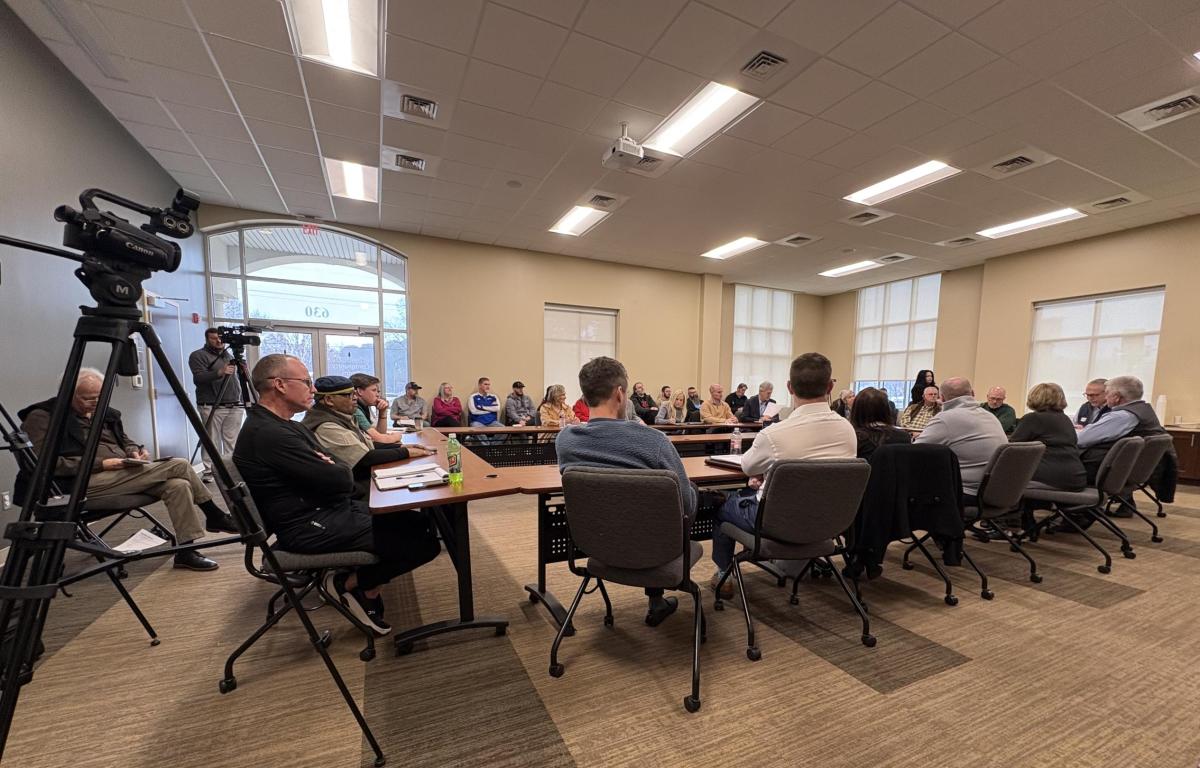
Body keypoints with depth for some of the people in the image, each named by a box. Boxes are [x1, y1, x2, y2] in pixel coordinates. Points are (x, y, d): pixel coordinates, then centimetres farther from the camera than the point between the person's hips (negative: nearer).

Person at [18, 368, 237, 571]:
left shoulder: (105, 413, 19)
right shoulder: (42, 417, -1)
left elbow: (125, 441, 27)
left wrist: (134, 452, 2)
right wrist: (100, 464, -18)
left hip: (124, 474, 7)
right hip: (85, 483, -7)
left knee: (177, 485, -23)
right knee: (179, 466, -23)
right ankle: (215, 517, -12)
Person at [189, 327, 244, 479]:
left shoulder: (228, 355, 20)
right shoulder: (198, 356, 1)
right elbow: (198, 378, -13)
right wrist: (219, 372, -28)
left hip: (234, 406, 5)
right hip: (212, 407, -5)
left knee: (232, 441, 4)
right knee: (212, 441, -4)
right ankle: (209, 470, 3)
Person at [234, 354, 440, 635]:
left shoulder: (281, 425, 14)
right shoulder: (269, 434, -21)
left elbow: (339, 468, 12)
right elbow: (340, 479, -23)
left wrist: (329, 469, -11)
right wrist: (334, 469, -1)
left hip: (330, 509, 11)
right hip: (313, 529, -10)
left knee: (421, 523, 7)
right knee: (425, 544, -16)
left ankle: (367, 588, 15)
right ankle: (352, 583, 6)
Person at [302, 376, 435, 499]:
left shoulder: (342, 418, 9)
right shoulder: (327, 427, -21)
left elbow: (368, 446, 13)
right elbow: (366, 458, -23)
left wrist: (402, 447, 0)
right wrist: (406, 452, -16)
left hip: (369, 477, 9)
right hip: (360, 492, -9)